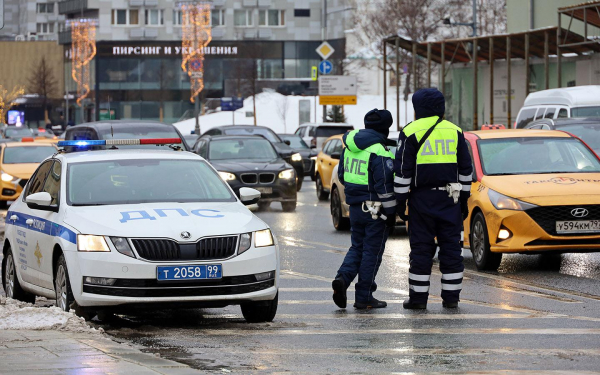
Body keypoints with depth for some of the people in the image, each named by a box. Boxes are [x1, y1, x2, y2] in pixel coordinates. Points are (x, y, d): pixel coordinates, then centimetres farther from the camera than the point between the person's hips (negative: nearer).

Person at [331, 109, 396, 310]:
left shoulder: (350, 147, 6)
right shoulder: (379, 152, -18)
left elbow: (342, 175, 17)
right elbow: (385, 186, -18)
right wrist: (390, 211, -12)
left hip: (355, 208, 7)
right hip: (375, 210, -7)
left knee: (357, 247, 18)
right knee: (372, 251, 2)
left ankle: (342, 278, -6)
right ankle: (364, 297, 5)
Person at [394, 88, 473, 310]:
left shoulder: (411, 132, -3)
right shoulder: (454, 131, 10)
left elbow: (403, 170, -6)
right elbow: (465, 169, 12)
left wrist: (400, 200, -2)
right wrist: (464, 199, 17)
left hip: (422, 198, -3)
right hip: (450, 198, 3)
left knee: (421, 247, 0)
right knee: (451, 246, 6)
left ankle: (418, 297, 1)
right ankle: (451, 297, 5)